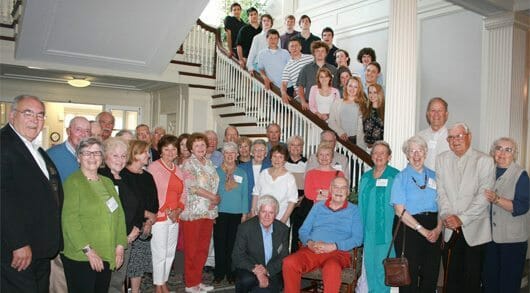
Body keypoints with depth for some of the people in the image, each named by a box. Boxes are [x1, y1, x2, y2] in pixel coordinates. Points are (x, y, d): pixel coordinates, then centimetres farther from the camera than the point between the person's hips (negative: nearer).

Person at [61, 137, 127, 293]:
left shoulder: (107, 182, 13)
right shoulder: (73, 182, -6)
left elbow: (119, 214, 12)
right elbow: (69, 219, -13)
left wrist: (120, 245, 2)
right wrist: (88, 250, -17)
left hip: (107, 256, 6)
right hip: (80, 257, -6)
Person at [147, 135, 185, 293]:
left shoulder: (178, 170, 12)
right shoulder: (153, 167, -8)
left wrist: (178, 210, -2)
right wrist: (166, 211, -12)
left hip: (175, 218, 6)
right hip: (159, 217, -6)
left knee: (170, 253, 12)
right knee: (160, 253, -1)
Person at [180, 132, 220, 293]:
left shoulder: (209, 163, 13)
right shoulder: (188, 163, -5)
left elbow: (215, 184, 14)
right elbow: (192, 187, -14)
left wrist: (214, 200, -6)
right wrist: (213, 197, -11)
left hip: (208, 211, 6)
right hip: (193, 211, -6)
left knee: (203, 248, 11)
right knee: (192, 249, 1)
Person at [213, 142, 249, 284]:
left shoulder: (242, 173, 8)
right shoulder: (216, 171, 5)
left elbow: (245, 194, 6)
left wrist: (244, 214, 2)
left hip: (236, 213, 1)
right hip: (220, 212, -1)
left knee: (233, 243, 5)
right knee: (220, 243, 2)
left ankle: (231, 273, 16)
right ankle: (219, 273, 13)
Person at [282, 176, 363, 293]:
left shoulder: (354, 210, 13)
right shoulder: (318, 206, 21)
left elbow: (358, 238, 1)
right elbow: (303, 230, 17)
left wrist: (333, 246, -13)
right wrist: (309, 243, -6)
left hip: (338, 252, -3)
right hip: (311, 250, 3)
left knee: (332, 268, -39)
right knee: (289, 263, -28)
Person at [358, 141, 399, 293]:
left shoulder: (395, 175, -3)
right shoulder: (365, 177, 13)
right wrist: (360, 228, 14)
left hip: (386, 228, -5)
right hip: (368, 230, 5)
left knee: (382, 264, -1)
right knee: (369, 264, 10)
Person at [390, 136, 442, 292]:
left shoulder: (433, 176, 12)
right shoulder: (401, 177, -1)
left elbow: (441, 205, 9)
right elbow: (400, 210, -8)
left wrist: (438, 229, -7)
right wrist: (422, 230, -11)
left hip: (433, 229, 4)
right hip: (408, 228, -4)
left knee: (431, 274, 6)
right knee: (409, 275, 0)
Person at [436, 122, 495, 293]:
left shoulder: (484, 161, -2)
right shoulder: (441, 159, 8)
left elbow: (484, 196, -9)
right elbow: (440, 191, 3)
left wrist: (462, 219, -14)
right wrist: (446, 216, -11)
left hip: (474, 231, -2)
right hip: (449, 230, 2)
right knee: (451, 278, 7)